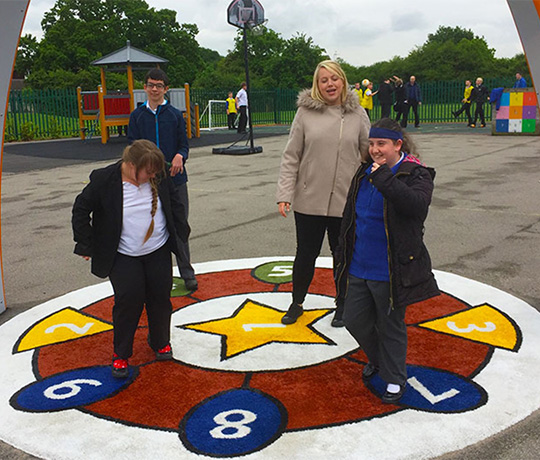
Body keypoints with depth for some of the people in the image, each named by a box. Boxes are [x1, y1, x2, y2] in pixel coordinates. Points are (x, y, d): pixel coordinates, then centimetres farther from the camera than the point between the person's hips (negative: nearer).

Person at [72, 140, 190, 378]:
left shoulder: (159, 177, -6)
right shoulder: (103, 180, -16)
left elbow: (174, 203, 11)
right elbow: (81, 210, -5)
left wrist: (182, 232, 9)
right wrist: (87, 245, -5)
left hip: (159, 252, 3)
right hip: (123, 257, -3)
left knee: (160, 297, 5)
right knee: (128, 300, -10)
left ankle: (161, 342, 30)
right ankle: (121, 353, 11)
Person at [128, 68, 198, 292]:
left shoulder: (175, 114, 3)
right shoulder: (137, 115, 5)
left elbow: (184, 145, 4)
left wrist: (179, 156, -20)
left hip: (176, 180, -1)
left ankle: (187, 273, 15)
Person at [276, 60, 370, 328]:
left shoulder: (357, 114, 1)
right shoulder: (306, 112, -3)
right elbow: (291, 157, -2)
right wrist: (285, 193, -9)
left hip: (346, 202, 1)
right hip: (309, 201, -1)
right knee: (306, 254, 12)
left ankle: (342, 305, 35)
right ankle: (297, 303, 34)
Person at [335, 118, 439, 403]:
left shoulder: (417, 175, -11)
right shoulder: (364, 173, 7)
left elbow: (417, 204, -34)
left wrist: (384, 178, -32)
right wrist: (344, 256, 19)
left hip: (390, 273, -6)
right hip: (358, 268, 6)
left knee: (391, 326, 8)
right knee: (354, 320, 16)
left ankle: (394, 379, 29)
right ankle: (377, 358, 44)